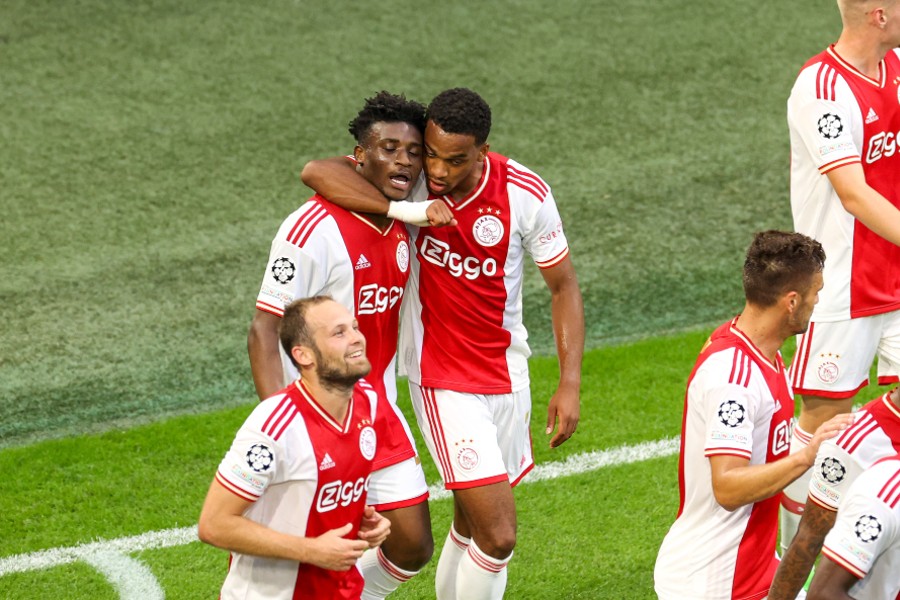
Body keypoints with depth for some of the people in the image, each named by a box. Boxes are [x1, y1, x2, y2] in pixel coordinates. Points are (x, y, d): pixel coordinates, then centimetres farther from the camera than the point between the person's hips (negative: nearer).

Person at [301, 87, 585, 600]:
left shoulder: (526, 195, -11)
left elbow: (564, 286, 0)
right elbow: (317, 172, -28)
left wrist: (570, 383, -7)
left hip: (507, 371, 3)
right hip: (442, 379, -3)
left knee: (472, 525, 15)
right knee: (498, 534, -12)